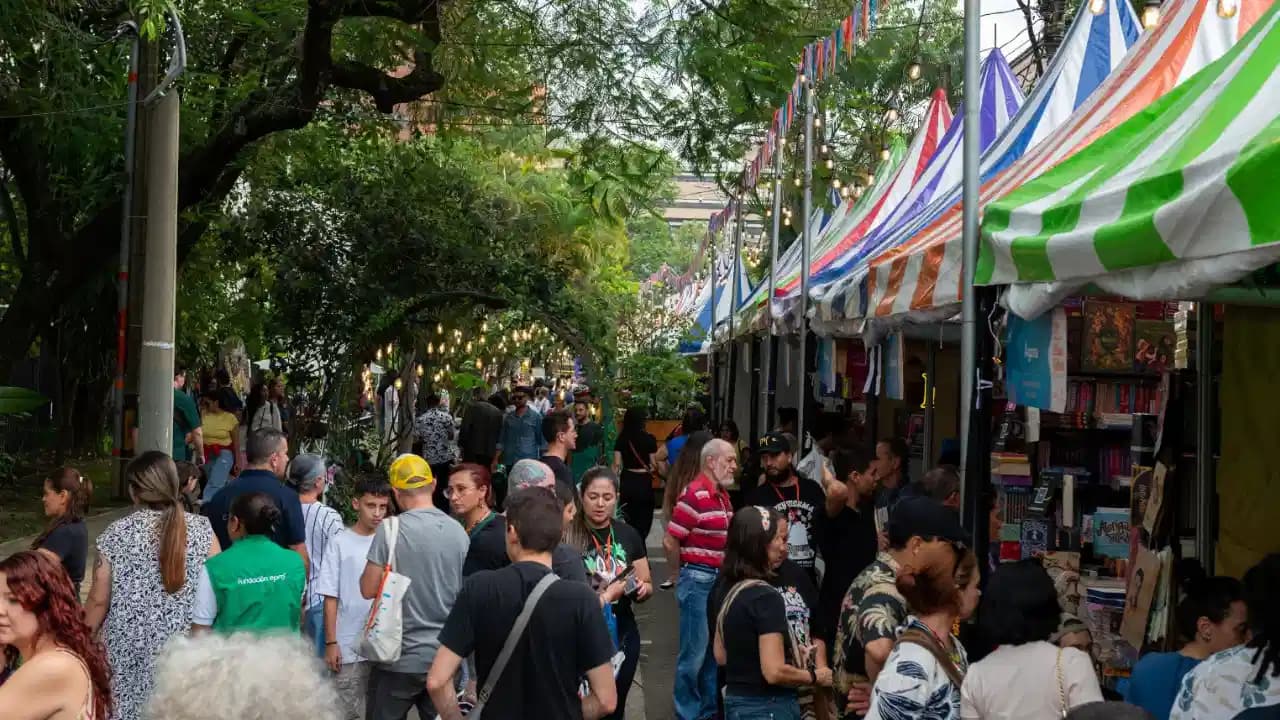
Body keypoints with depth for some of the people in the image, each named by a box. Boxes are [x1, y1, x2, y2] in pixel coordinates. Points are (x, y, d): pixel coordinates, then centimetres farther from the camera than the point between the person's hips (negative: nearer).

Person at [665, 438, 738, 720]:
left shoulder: (723, 495, 11)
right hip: (698, 581, -8)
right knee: (694, 652, -1)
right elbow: (670, 542, -15)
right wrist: (690, 568, 0)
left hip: (720, 580, 8)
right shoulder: (694, 496, -17)